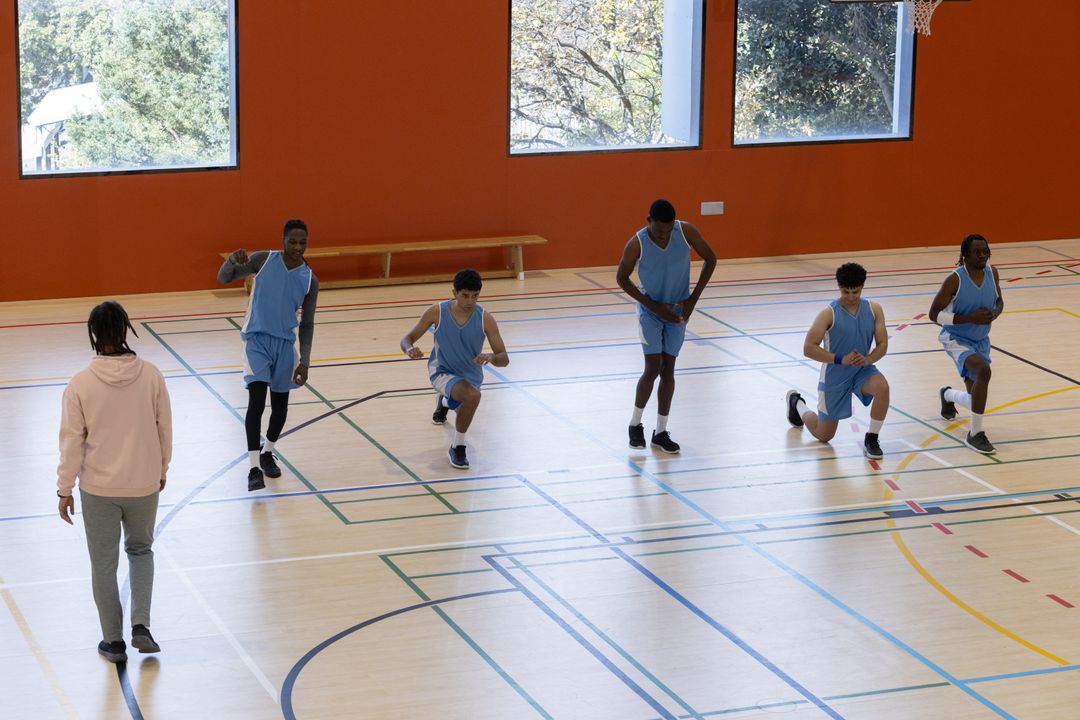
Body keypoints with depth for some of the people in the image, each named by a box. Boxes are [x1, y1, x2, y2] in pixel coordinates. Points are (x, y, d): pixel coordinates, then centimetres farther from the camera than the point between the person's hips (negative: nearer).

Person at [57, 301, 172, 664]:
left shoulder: (81, 384, -16)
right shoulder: (150, 376, -12)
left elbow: (72, 441, -11)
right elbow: (164, 429, -2)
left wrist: (65, 489, 1)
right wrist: (161, 470, 15)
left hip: (98, 489, -2)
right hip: (144, 484, 2)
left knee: (104, 565, 14)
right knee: (141, 550, 24)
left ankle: (113, 642, 22)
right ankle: (141, 626, 10)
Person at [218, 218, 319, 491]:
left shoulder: (310, 280, -1)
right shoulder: (264, 259, -6)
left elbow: (307, 324, 6)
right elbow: (224, 278, -2)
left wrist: (304, 361, 0)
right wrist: (232, 260, -24)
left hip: (285, 344, 3)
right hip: (256, 339, -3)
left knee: (280, 406, 11)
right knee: (257, 401, -17)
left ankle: (267, 452, 38)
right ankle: (254, 468, -17)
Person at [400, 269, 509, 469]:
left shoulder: (485, 319, -19)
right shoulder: (437, 312, -20)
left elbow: (504, 359, -17)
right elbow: (407, 339, -12)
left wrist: (491, 357, -42)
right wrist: (410, 349, -37)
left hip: (470, 376, 4)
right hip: (442, 371, -3)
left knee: (464, 408, 30)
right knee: (472, 395, -34)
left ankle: (445, 401, 68)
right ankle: (457, 448, -14)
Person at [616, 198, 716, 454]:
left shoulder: (686, 231, -18)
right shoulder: (636, 244, -22)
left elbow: (710, 259, -4)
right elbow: (622, 278, -8)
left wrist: (693, 298, -10)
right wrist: (654, 306, -14)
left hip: (677, 311, 3)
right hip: (651, 311, -3)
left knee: (668, 369, 6)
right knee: (653, 368, -9)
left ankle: (661, 432, 14)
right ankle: (635, 424, 11)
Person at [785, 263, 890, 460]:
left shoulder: (874, 309, -8)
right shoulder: (829, 314, -19)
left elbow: (882, 345, -5)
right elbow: (808, 348, -22)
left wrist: (867, 359, -26)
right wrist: (840, 360, -30)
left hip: (862, 370, 3)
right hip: (834, 376, -3)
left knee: (882, 387, -33)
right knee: (824, 435, 10)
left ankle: (871, 440, -14)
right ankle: (796, 403, 41)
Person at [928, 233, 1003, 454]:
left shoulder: (992, 272, -6)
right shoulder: (955, 280, -23)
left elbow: (999, 302, 10)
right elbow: (934, 314, -20)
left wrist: (994, 314, -14)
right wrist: (970, 318, -28)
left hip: (981, 340, 6)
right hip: (957, 339, -6)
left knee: (976, 400, 10)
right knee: (983, 370, -36)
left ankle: (947, 395, 50)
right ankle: (975, 434, -23)